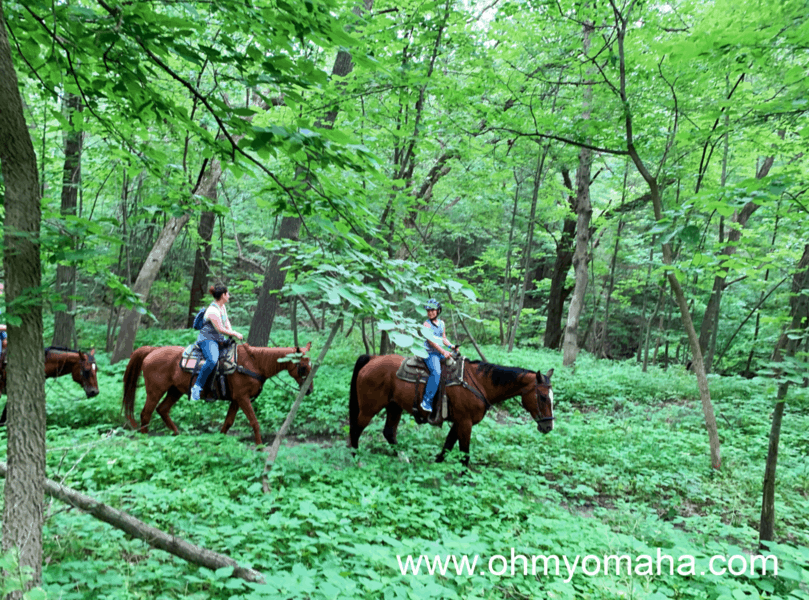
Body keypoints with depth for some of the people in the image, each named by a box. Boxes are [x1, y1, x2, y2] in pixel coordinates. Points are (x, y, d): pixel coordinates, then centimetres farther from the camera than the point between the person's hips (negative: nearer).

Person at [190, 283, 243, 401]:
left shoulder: (222, 306, 10)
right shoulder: (213, 311, -20)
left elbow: (226, 320, 23)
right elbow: (220, 329, -20)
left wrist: (231, 331, 6)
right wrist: (235, 334, -10)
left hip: (219, 339, 10)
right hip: (207, 339, -10)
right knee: (212, 360, -36)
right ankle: (197, 387, -27)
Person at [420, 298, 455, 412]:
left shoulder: (442, 323, 14)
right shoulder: (427, 324, -6)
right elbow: (431, 340, -15)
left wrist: (451, 346, -1)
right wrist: (443, 351, -23)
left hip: (441, 352, 7)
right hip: (430, 353, -7)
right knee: (436, 372, -29)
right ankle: (427, 401, -25)